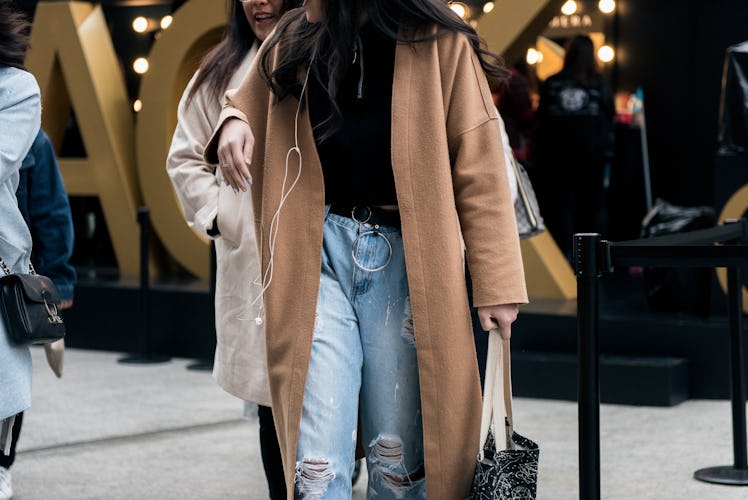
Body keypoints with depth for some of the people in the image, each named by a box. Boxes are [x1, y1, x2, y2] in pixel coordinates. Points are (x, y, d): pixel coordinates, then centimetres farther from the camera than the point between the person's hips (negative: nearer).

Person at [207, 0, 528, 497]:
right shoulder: (292, 42, 7)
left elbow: (477, 167, -3)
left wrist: (497, 284, -6)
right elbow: (248, 102, 26)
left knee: (400, 457, 4)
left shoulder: (438, 44, -4)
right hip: (318, 254, 2)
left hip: (404, 260, -2)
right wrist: (233, 121, -1)